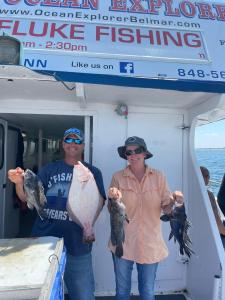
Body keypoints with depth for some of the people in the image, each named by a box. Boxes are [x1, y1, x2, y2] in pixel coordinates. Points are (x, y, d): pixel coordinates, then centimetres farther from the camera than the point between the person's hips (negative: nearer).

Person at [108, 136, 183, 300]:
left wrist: (173, 201, -22)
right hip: (123, 242, 0)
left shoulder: (158, 176, -4)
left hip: (150, 243, 1)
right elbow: (112, 211, -5)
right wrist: (113, 199, -25)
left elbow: (166, 209, -2)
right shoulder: (118, 177, -7)